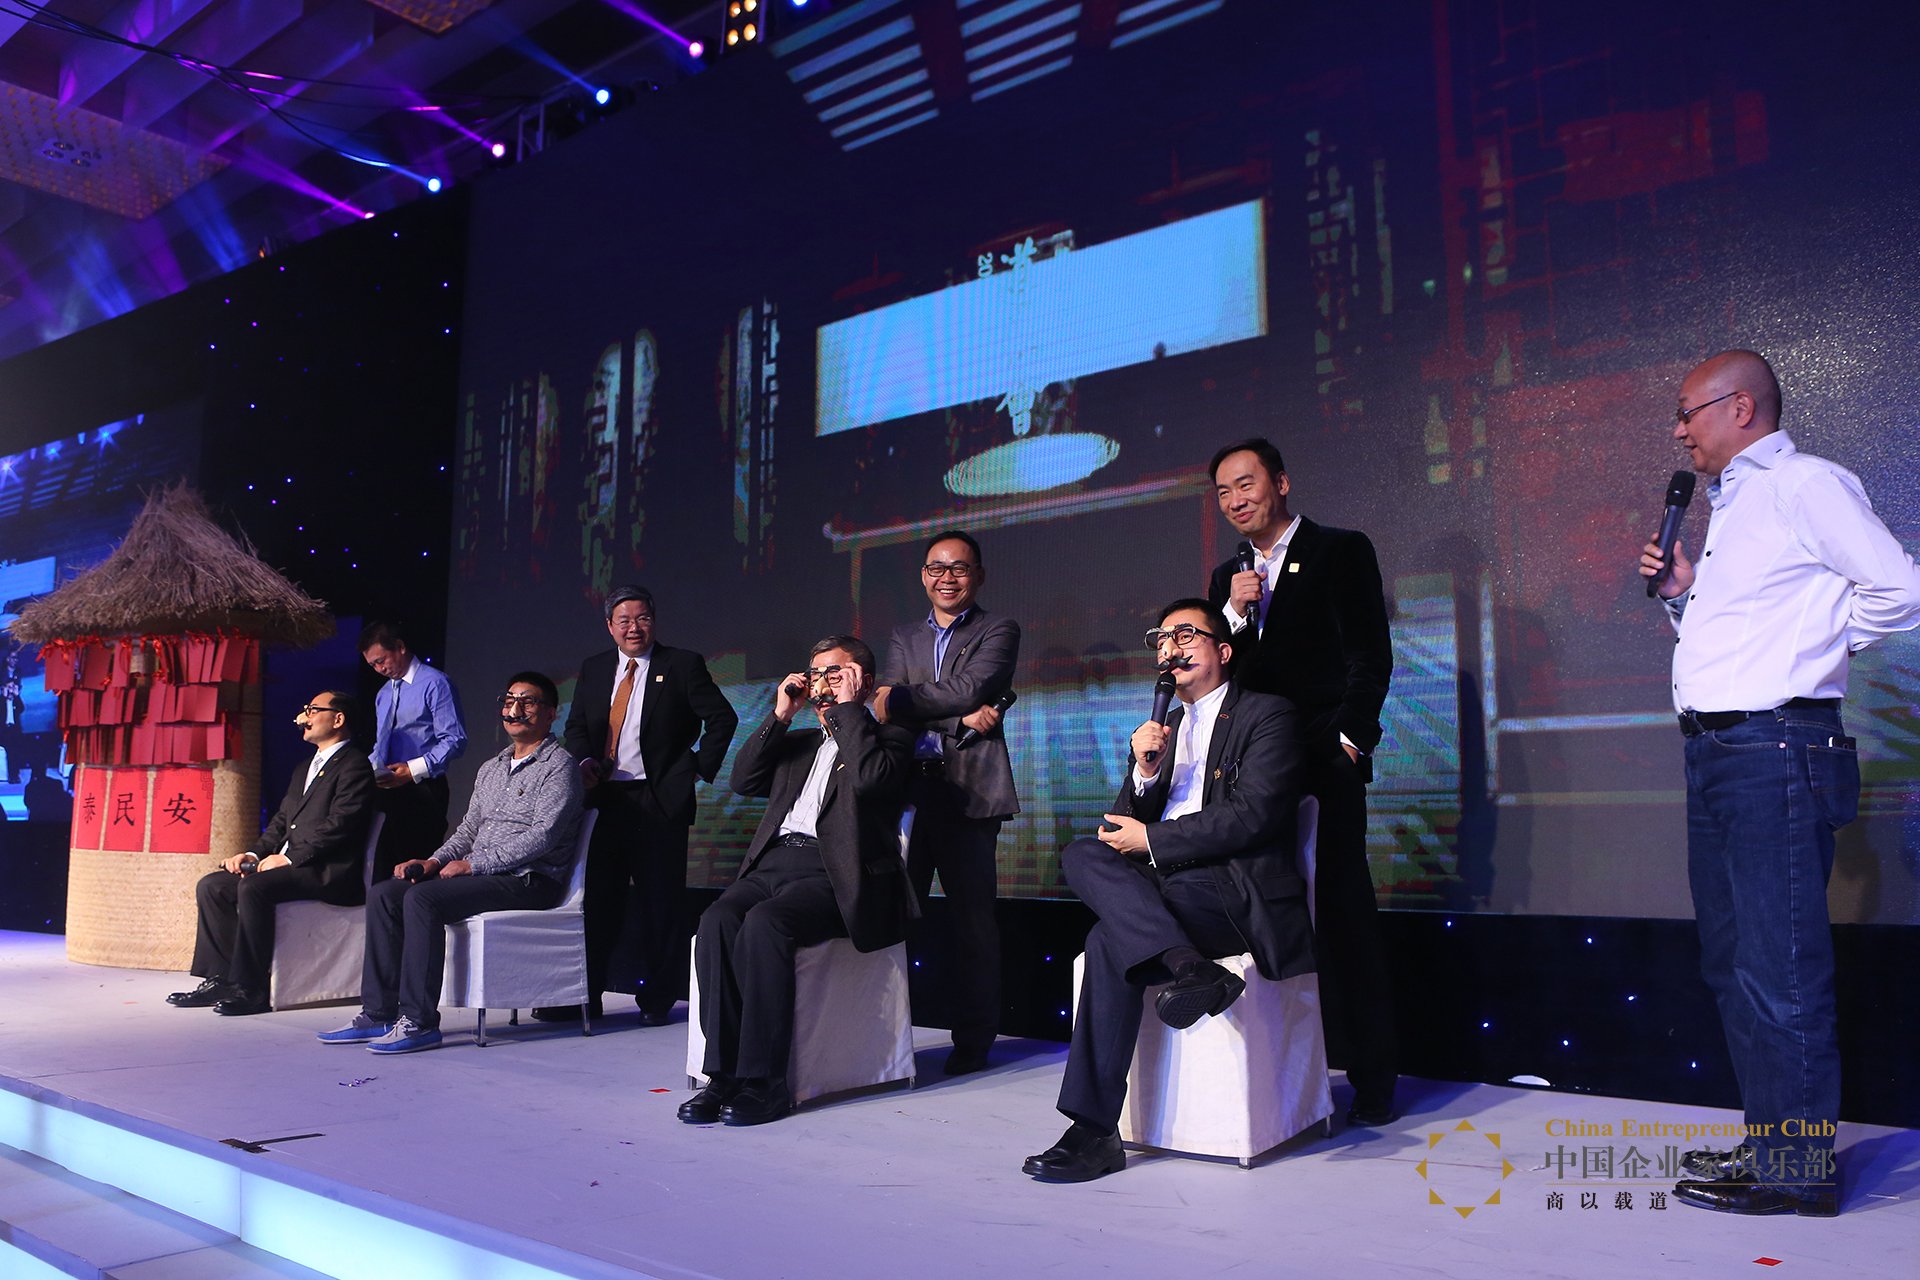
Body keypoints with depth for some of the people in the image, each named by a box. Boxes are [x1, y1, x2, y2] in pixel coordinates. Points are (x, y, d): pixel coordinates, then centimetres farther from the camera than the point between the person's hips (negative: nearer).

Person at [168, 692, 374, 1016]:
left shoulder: (354, 765, -6)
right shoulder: (304, 770, 25)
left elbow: (339, 824, -17)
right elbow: (280, 822, 23)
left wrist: (289, 857, -18)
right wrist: (254, 854, 4)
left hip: (328, 872, -10)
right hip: (289, 866, 10)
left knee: (253, 887, -30)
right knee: (211, 886, -2)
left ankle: (251, 989, -23)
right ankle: (221, 979, -1)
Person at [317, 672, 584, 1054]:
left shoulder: (559, 766, -6)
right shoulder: (490, 769, 22)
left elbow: (542, 836, -17)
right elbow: (468, 829, 23)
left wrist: (472, 864, -16)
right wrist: (436, 861, 2)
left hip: (529, 880, -9)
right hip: (481, 874, 9)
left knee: (422, 899, -27)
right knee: (384, 894, -6)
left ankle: (420, 1022, -23)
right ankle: (378, 1013, -5)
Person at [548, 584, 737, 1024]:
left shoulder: (682, 665, -1)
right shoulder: (593, 670, 13)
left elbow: (722, 718, -1)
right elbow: (576, 726, 16)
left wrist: (699, 767, -6)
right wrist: (584, 759, -3)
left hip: (659, 801, -4)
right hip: (605, 798, 4)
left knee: (660, 902, 2)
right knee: (598, 898, 9)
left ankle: (658, 999, 12)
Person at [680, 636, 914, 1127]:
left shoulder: (888, 738, 11)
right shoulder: (798, 742, 30)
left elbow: (869, 777, -12)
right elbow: (744, 780, 16)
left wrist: (849, 708, -2)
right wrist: (780, 716, 12)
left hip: (831, 873, -6)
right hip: (773, 862, 6)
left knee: (763, 922, -33)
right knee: (717, 921, -25)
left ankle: (764, 1081, -27)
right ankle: (723, 1075, -23)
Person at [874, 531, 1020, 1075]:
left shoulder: (998, 631, 8)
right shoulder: (904, 638, 20)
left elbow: (970, 690, -9)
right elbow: (889, 710, 4)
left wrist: (900, 699, -6)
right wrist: (957, 718, -10)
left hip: (968, 790, -4)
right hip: (908, 789, 4)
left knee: (971, 917, 0)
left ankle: (973, 1040, 9)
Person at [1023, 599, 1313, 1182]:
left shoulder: (1268, 715, 3)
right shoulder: (1165, 727, 23)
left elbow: (1252, 816, -12)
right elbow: (1127, 827, 15)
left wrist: (1151, 841, -10)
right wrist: (1145, 770, -4)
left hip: (1241, 894, -6)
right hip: (1171, 886, 6)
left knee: (1110, 938, -27)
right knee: (1083, 854, -24)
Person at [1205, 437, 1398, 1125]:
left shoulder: (1340, 551, 3)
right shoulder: (1228, 578, 20)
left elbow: (1370, 656, -3)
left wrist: (1348, 738, -12)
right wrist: (1233, 614, -1)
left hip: (1324, 766, -5)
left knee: (1342, 911, -5)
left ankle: (1372, 1078, 4)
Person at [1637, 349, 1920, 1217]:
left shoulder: (1806, 486, -8)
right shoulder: (1730, 508, 20)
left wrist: (1818, 642, -3)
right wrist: (1683, 593, 9)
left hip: (1775, 749, -10)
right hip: (1717, 753, 10)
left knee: (1779, 970, -5)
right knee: (1733, 962, 14)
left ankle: (1797, 1171, 4)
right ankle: (1770, 1142, 25)